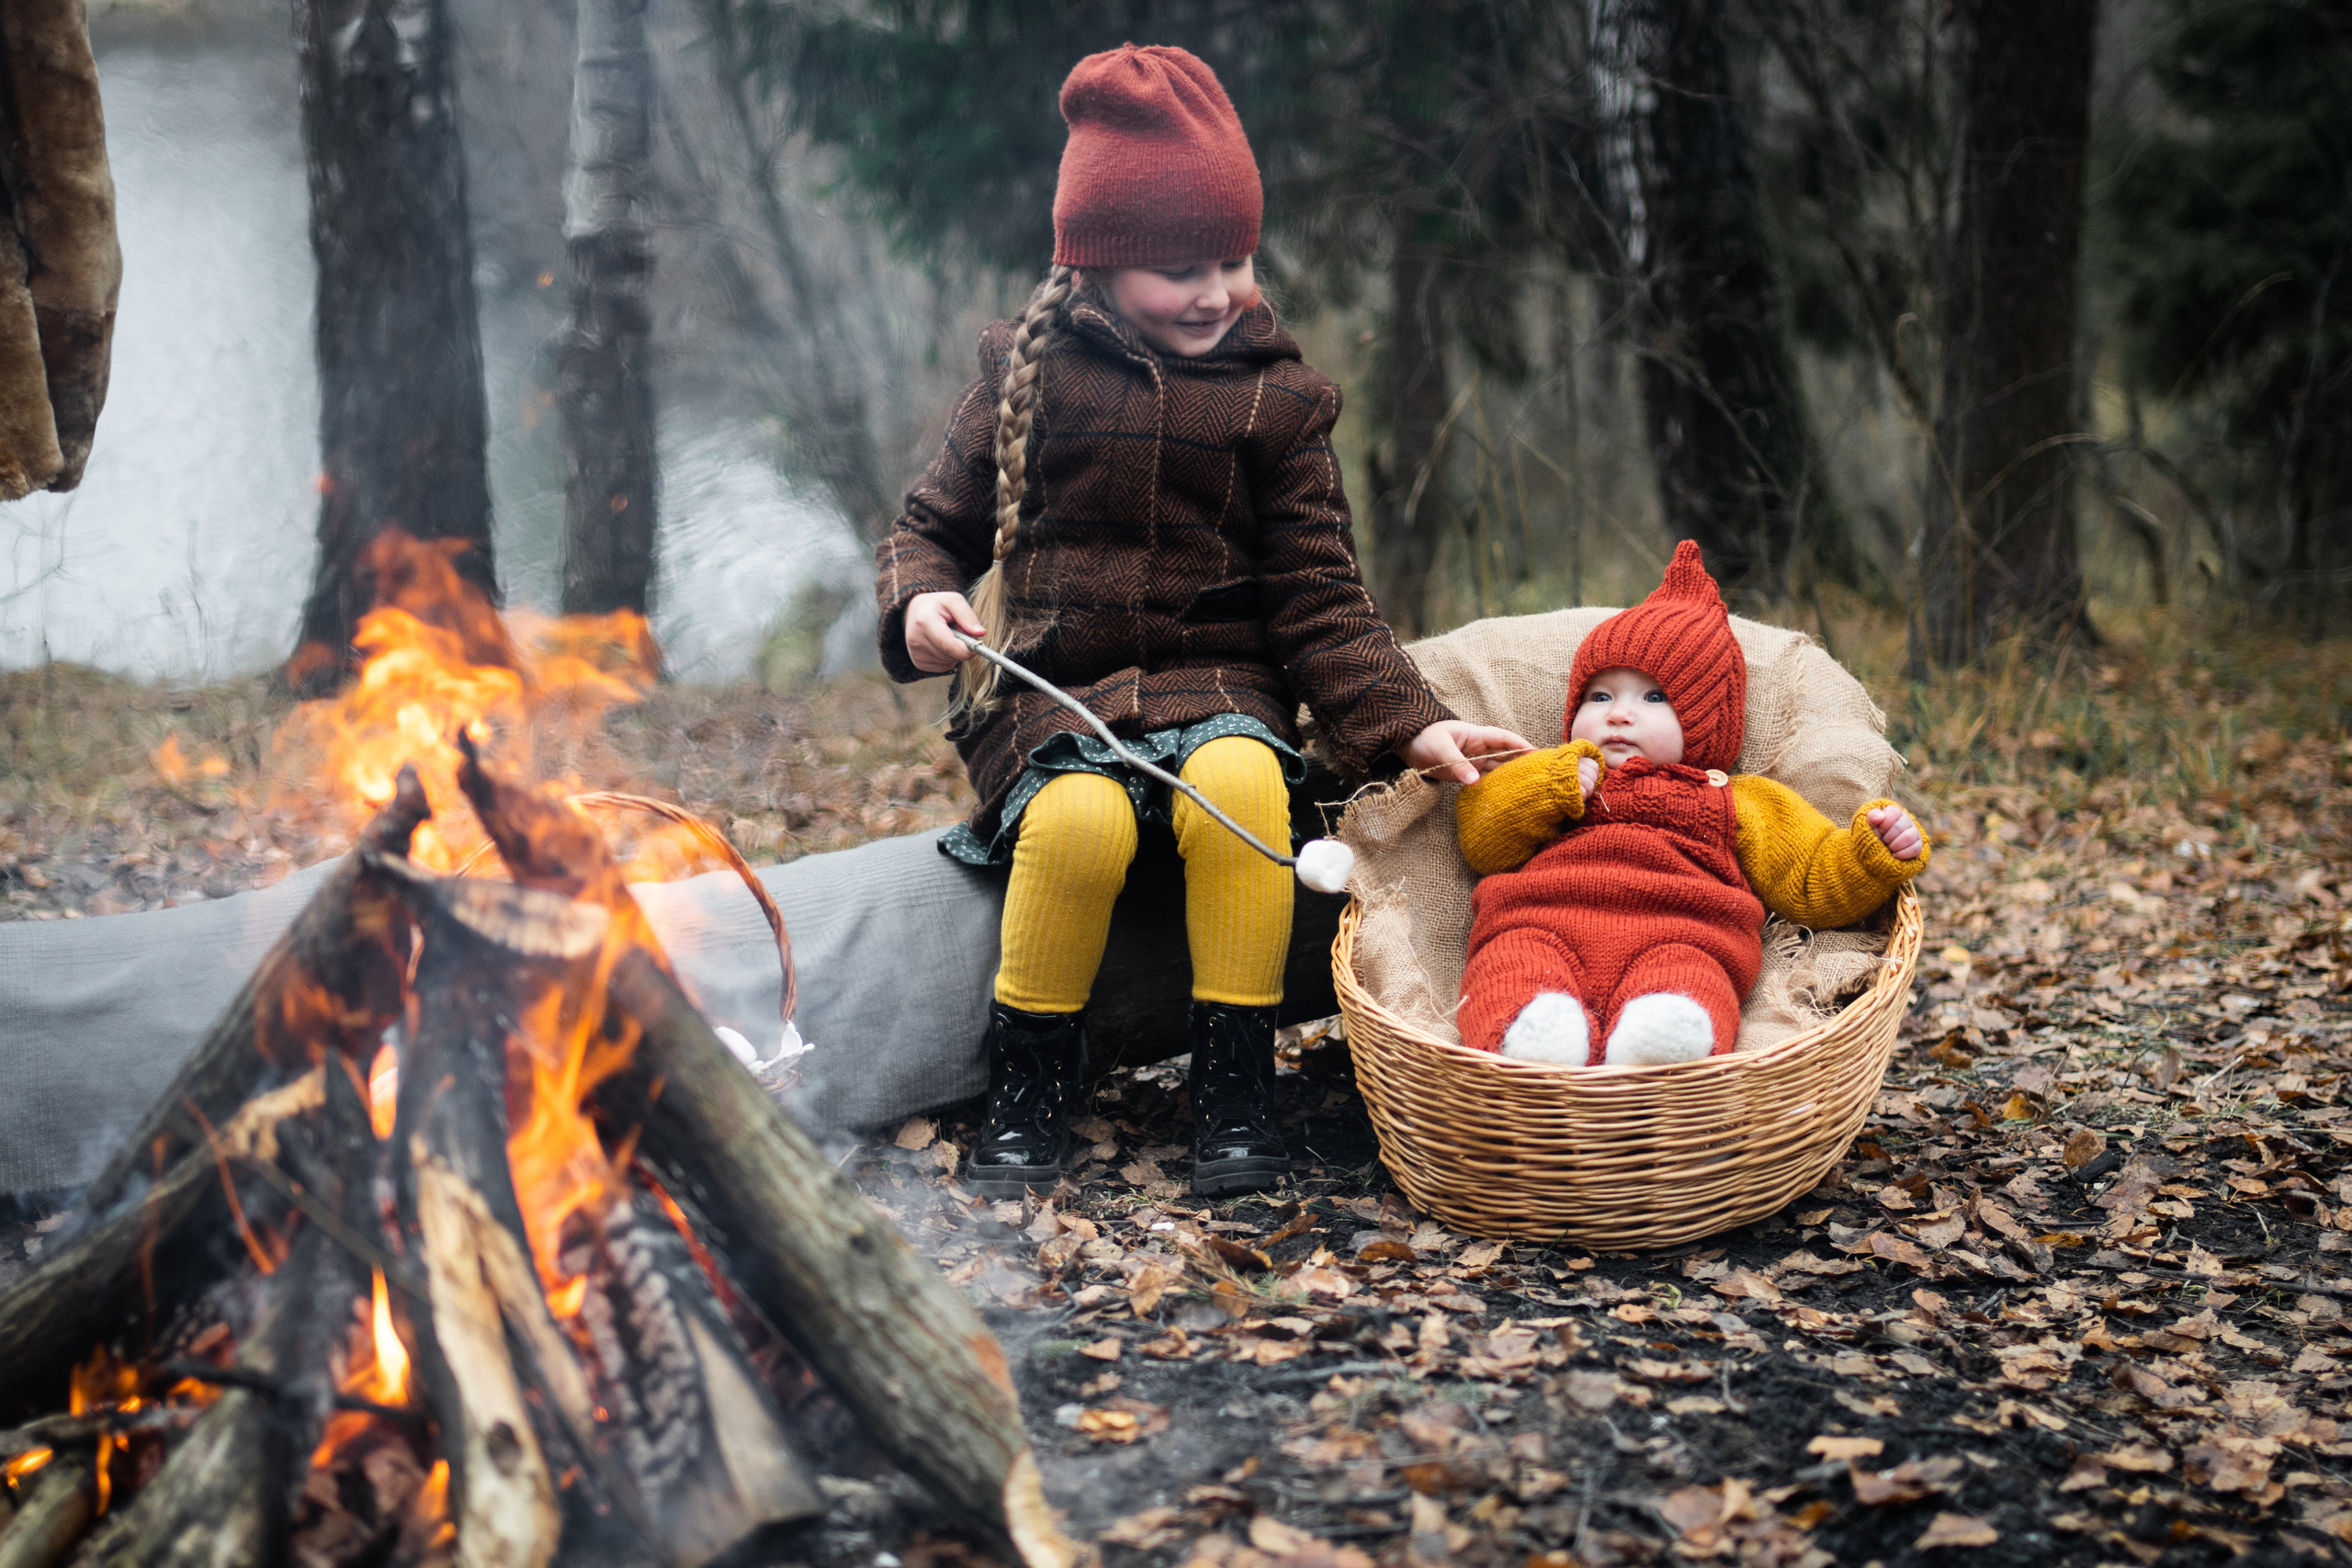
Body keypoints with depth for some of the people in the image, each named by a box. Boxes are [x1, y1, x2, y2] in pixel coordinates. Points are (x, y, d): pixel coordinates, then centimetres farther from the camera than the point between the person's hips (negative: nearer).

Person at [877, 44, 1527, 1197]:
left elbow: (1318, 597, 2)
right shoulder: (1028, 375, 5)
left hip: (1215, 678, 1)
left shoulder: (1274, 399, 6)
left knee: (1235, 779, -35)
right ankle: (1026, 1093, -11)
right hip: (1044, 689, 0)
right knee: (1080, 812, -34)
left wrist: (1410, 724, -13)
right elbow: (934, 525, 13)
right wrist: (922, 601, -12)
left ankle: (1234, 1092, -19)